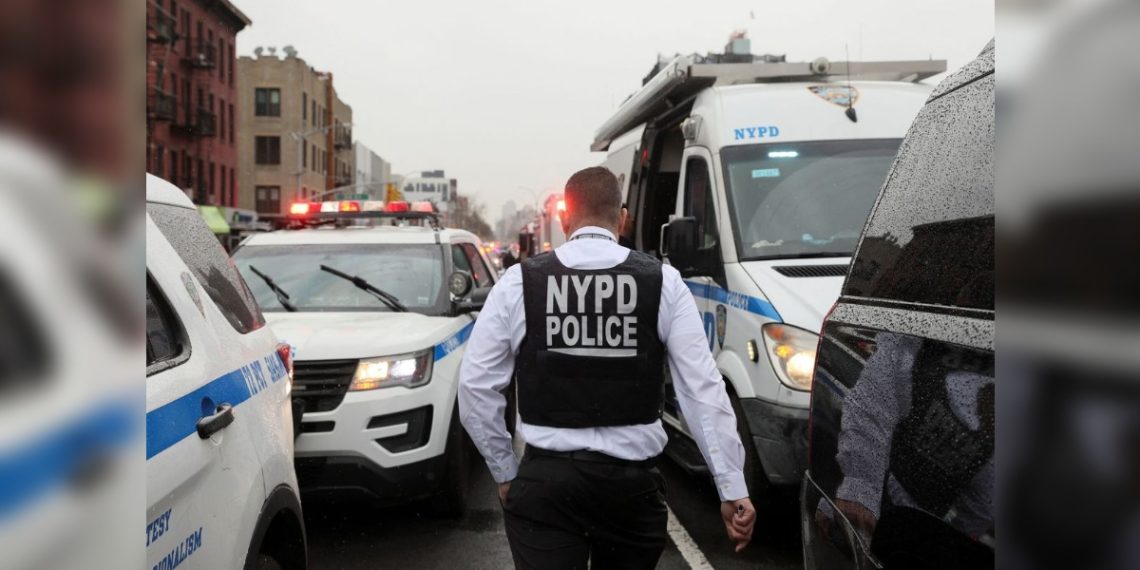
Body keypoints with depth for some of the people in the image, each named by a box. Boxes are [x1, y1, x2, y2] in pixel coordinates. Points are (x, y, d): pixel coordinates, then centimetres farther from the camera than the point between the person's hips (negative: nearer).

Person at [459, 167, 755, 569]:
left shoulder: (519, 282, -1)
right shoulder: (663, 282, -1)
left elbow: (476, 384, 0)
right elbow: (703, 389, -5)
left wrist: (505, 473, 10)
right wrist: (733, 489, -2)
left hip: (545, 479, -2)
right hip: (632, 480, 2)